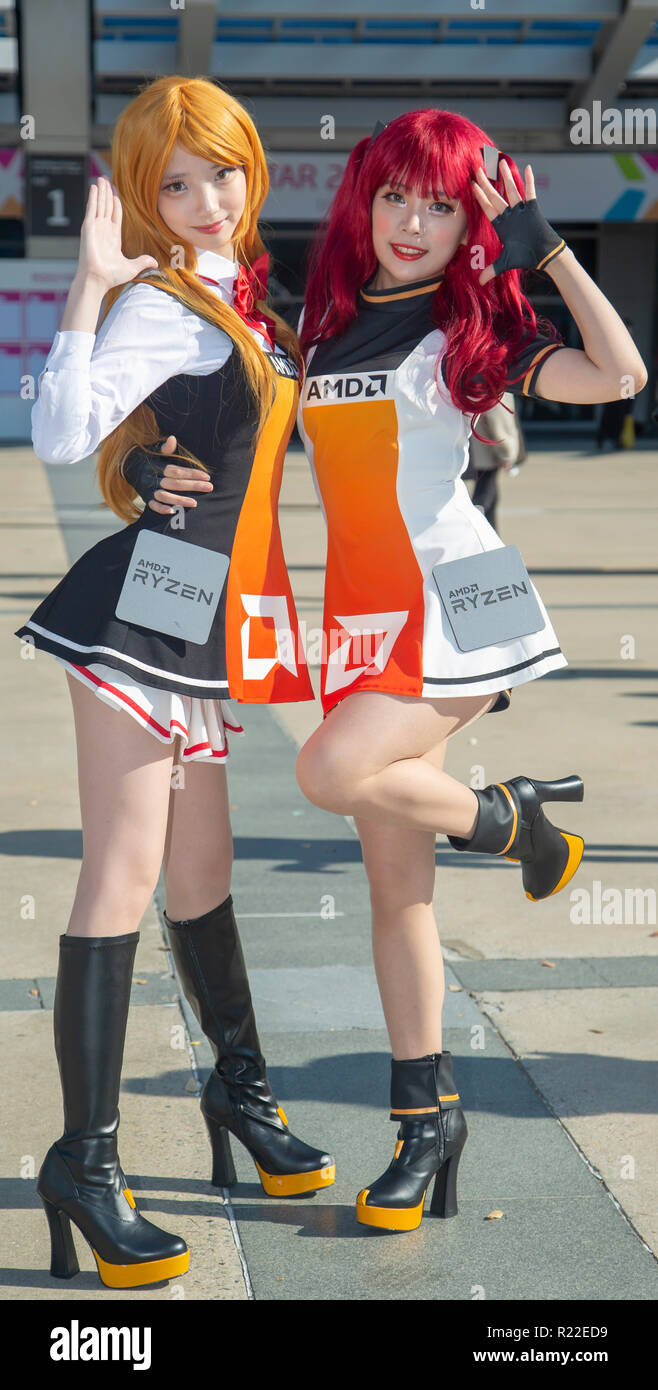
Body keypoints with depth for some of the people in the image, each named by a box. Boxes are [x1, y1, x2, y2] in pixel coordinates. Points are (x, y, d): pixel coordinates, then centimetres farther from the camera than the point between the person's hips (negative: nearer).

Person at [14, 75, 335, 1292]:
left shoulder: (243, 294, 15)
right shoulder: (159, 305, -10)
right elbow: (59, 436, -26)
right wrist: (92, 281, -27)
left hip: (198, 623, 8)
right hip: (137, 609, -8)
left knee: (201, 871, 20)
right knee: (124, 875, -8)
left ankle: (240, 1088, 36)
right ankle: (84, 1159, -2)